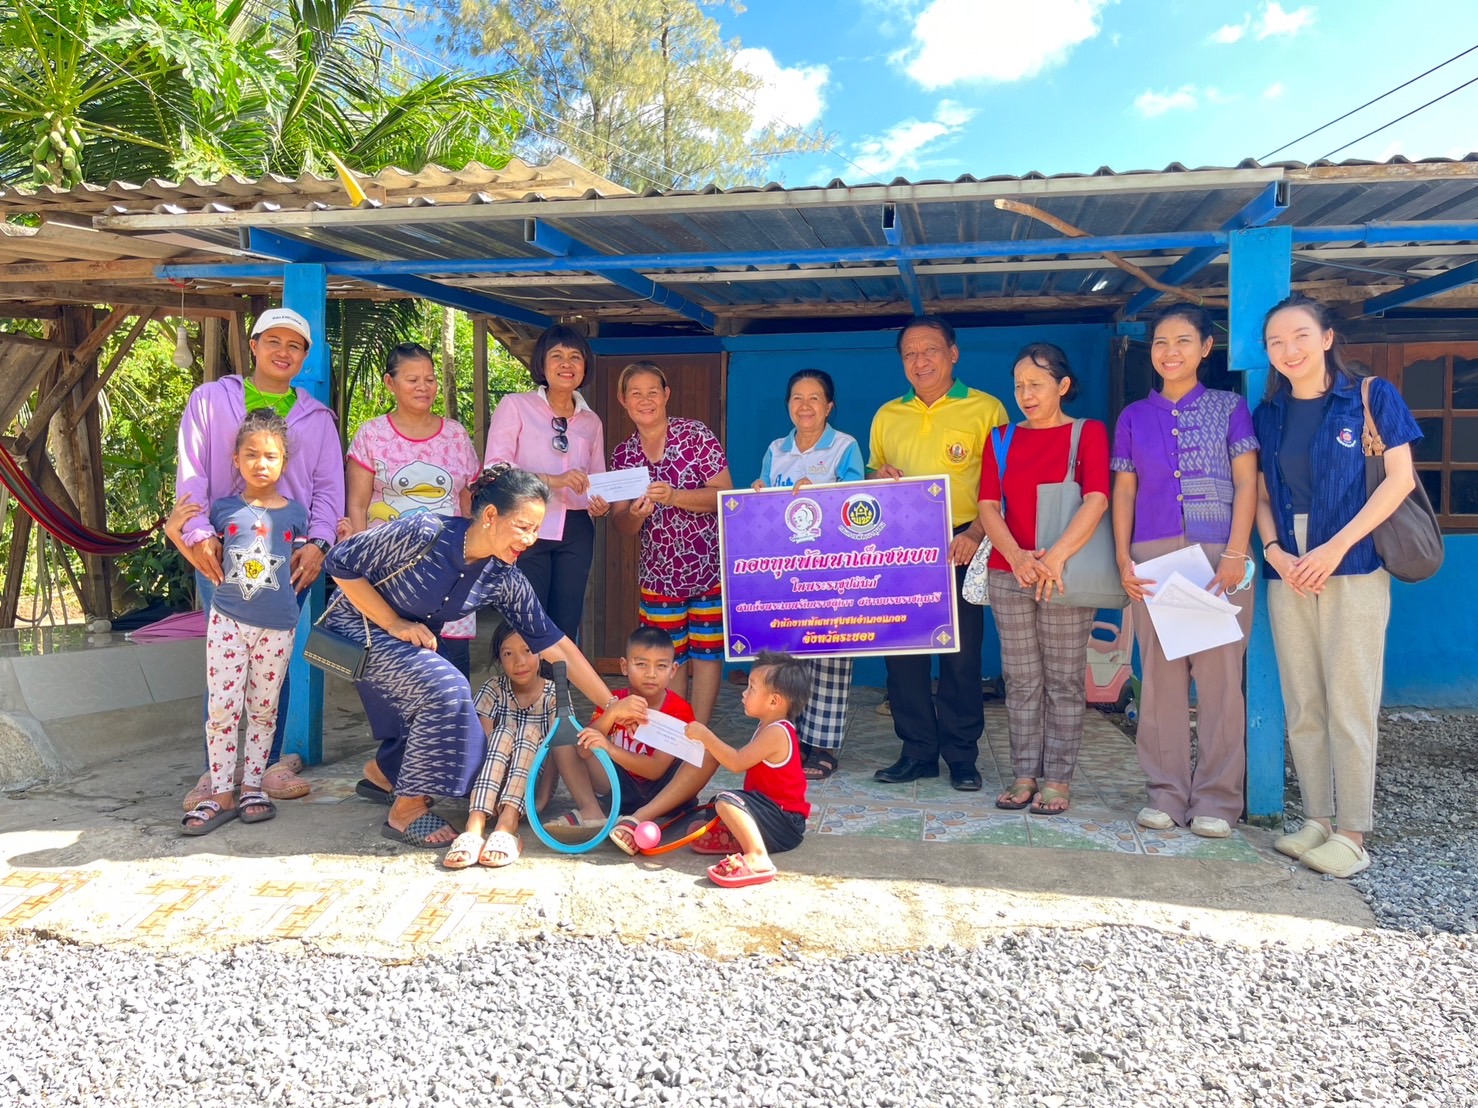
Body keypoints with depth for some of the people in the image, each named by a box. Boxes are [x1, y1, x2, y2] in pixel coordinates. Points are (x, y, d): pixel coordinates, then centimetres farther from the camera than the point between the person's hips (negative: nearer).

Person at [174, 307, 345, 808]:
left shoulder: (317, 417, 14)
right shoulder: (211, 399, 9)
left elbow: (328, 486, 8)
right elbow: (191, 471, 1)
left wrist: (318, 542, -7)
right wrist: (199, 534, -12)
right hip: (221, 549, -1)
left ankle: (271, 762, 16)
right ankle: (215, 770, 5)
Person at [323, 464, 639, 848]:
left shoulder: (505, 581, -15)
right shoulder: (424, 533, -31)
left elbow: (555, 646, -12)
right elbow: (341, 562, -21)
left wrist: (611, 704, -14)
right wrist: (394, 624, -21)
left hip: (412, 642, 7)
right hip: (358, 626, -6)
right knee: (445, 689, -25)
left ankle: (384, 770, 41)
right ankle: (406, 811, -10)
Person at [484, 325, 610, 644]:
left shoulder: (591, 422, 15)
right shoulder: (515, 406, 1)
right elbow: (495, 467, -10)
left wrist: (600, 506, -4)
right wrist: (552, 480, -21)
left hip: (575, 533, 4)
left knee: (566, 629, 7)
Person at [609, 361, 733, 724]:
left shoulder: (695, 435, -6)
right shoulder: (622, 455, 5)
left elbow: (724, 495, -12)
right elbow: (622, 526, 5)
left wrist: (674, 496, -24)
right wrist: (635, 513, -18)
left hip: (709, 566, -3)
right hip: (659, 572, 3)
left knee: (706, 651, 3)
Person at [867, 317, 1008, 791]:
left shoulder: (985, 410, 0)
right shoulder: (887, 416, 14)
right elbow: (873, 475, 23)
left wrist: (976, 532, -19)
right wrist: (880, 478, -2)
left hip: (960, 547, -4)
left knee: (961, 655, 2)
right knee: (902, 651, 4)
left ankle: (961, 755, 13)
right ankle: (917, 751, 15)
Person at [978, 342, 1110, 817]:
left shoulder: (1088, 432, 2)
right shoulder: (1002, 439, 12)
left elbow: (1097, 501, -11)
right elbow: (988, 505, 2)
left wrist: (1055, 557, -23)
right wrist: (1016, 556, -16)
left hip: (1065, 574, -3)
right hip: (1008, 573, 3)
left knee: (1063, 680, 2)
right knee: (1020, 680, 7)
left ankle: (1058, 778, 10)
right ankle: (1025, 774, 15)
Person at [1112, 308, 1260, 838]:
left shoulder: (1229, 407, 9)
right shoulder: (1134, 417, 14)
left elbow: (1246, 484, 3)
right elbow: (1123, 492, 12)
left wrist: (1235, 554, -9)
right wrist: (1123, 558, 1)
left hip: (1219, 555, -2)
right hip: (1153, 557, 2)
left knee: (1220, 673, -3)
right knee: (1159, 673, 2)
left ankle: (1217, 797, 5)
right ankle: (1167, 792, 10)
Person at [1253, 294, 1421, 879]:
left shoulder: (1372, 397, -1)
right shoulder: (1267, 415, 11)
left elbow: (1400, 478, -6)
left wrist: (1335, 548, -14)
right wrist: (1274, 550, -6)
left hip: (1353, 569, -4)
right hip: (1288, 574, 5)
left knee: (1349, 704, -5)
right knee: (1302, 705, 7)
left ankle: (1352, 834, 3)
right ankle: (1317, 819, 17)